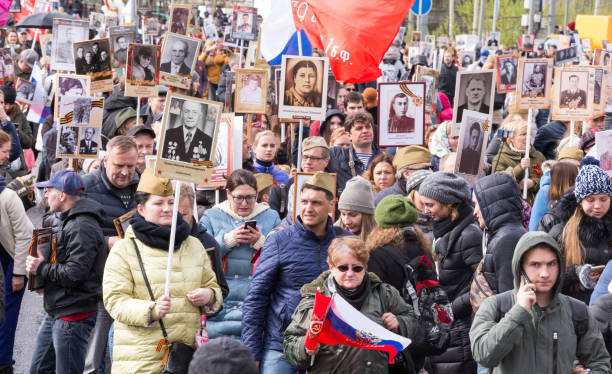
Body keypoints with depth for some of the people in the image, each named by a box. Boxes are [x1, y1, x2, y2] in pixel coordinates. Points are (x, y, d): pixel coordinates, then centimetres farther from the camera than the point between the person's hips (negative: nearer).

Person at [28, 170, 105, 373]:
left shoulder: (82, 227, -20)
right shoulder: (68, 221, 15)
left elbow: (74, 273, -26)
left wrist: (42, 268, -12)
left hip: (73, 316, -11)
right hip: (55, 313, 11)